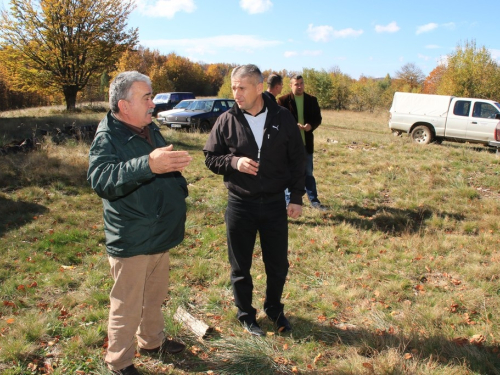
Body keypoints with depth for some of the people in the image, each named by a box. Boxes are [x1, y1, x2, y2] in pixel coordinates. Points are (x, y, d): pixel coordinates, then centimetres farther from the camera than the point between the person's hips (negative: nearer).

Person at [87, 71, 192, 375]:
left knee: (155, 297, 24)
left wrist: (180, 188, 12)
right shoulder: (107, 137, -18)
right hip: (131, 241, -8)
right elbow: (99, 178, -37)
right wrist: (147, 165, -48)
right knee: (127, 305, 6)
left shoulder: (150, 129, 9)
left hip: (160, 235, 8)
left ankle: (152, 341, 44)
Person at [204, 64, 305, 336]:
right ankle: (246, 315, 34)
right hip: (240, 205, 0)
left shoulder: (283, 118, -3)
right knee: (240, 267, 12)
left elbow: (297, 160, 3)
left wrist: (297, 197, 0)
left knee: (278, 265, 14)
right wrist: (234, 162, -18)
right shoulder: (226, 121, -5)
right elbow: (210, 157, 1)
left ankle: (274, 309, 39)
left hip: (275, 204, 1)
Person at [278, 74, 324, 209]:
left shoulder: (312, 100, 6)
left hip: (306, 142, 3)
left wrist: (311, 126, -15)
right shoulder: (283, 100, -5)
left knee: (308, 173, 13)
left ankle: (314, 200, 22)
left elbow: (318, 118, 7)